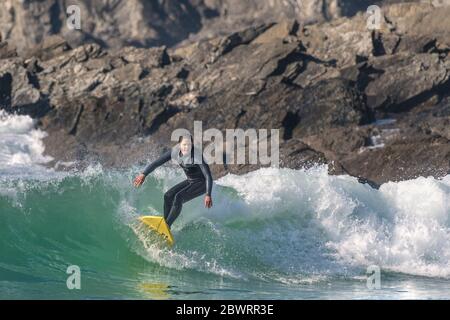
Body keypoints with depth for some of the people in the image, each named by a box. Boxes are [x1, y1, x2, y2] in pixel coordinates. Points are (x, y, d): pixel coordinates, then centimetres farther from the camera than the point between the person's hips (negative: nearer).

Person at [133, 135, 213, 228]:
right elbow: (157, 163, -6)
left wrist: (208, 195, -43)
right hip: (190, 181, 7)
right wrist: (143, 174, -18)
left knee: (178, 197, -24)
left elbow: (208, 176, -32)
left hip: (202, 183, -7)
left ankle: (166, 226, -24)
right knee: (168, 196, -8)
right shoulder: (175, 152, -11)